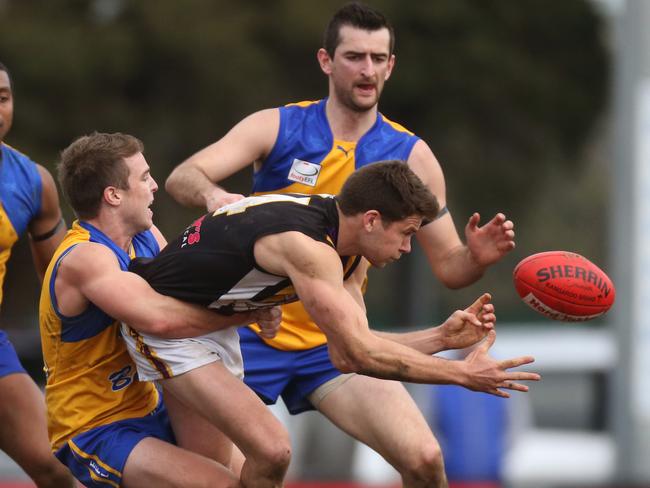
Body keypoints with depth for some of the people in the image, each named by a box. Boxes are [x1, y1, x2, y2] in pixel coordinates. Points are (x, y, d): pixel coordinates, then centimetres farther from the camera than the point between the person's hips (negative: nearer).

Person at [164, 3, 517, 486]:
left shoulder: (410, 156, -1)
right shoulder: (277, 127, -5)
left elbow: (448, 267, 3)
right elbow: (181, 178, -16)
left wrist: (477, 257, -21)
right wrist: (213, 195, -39)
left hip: (334, 344, 1)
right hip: (251, 332, -1)